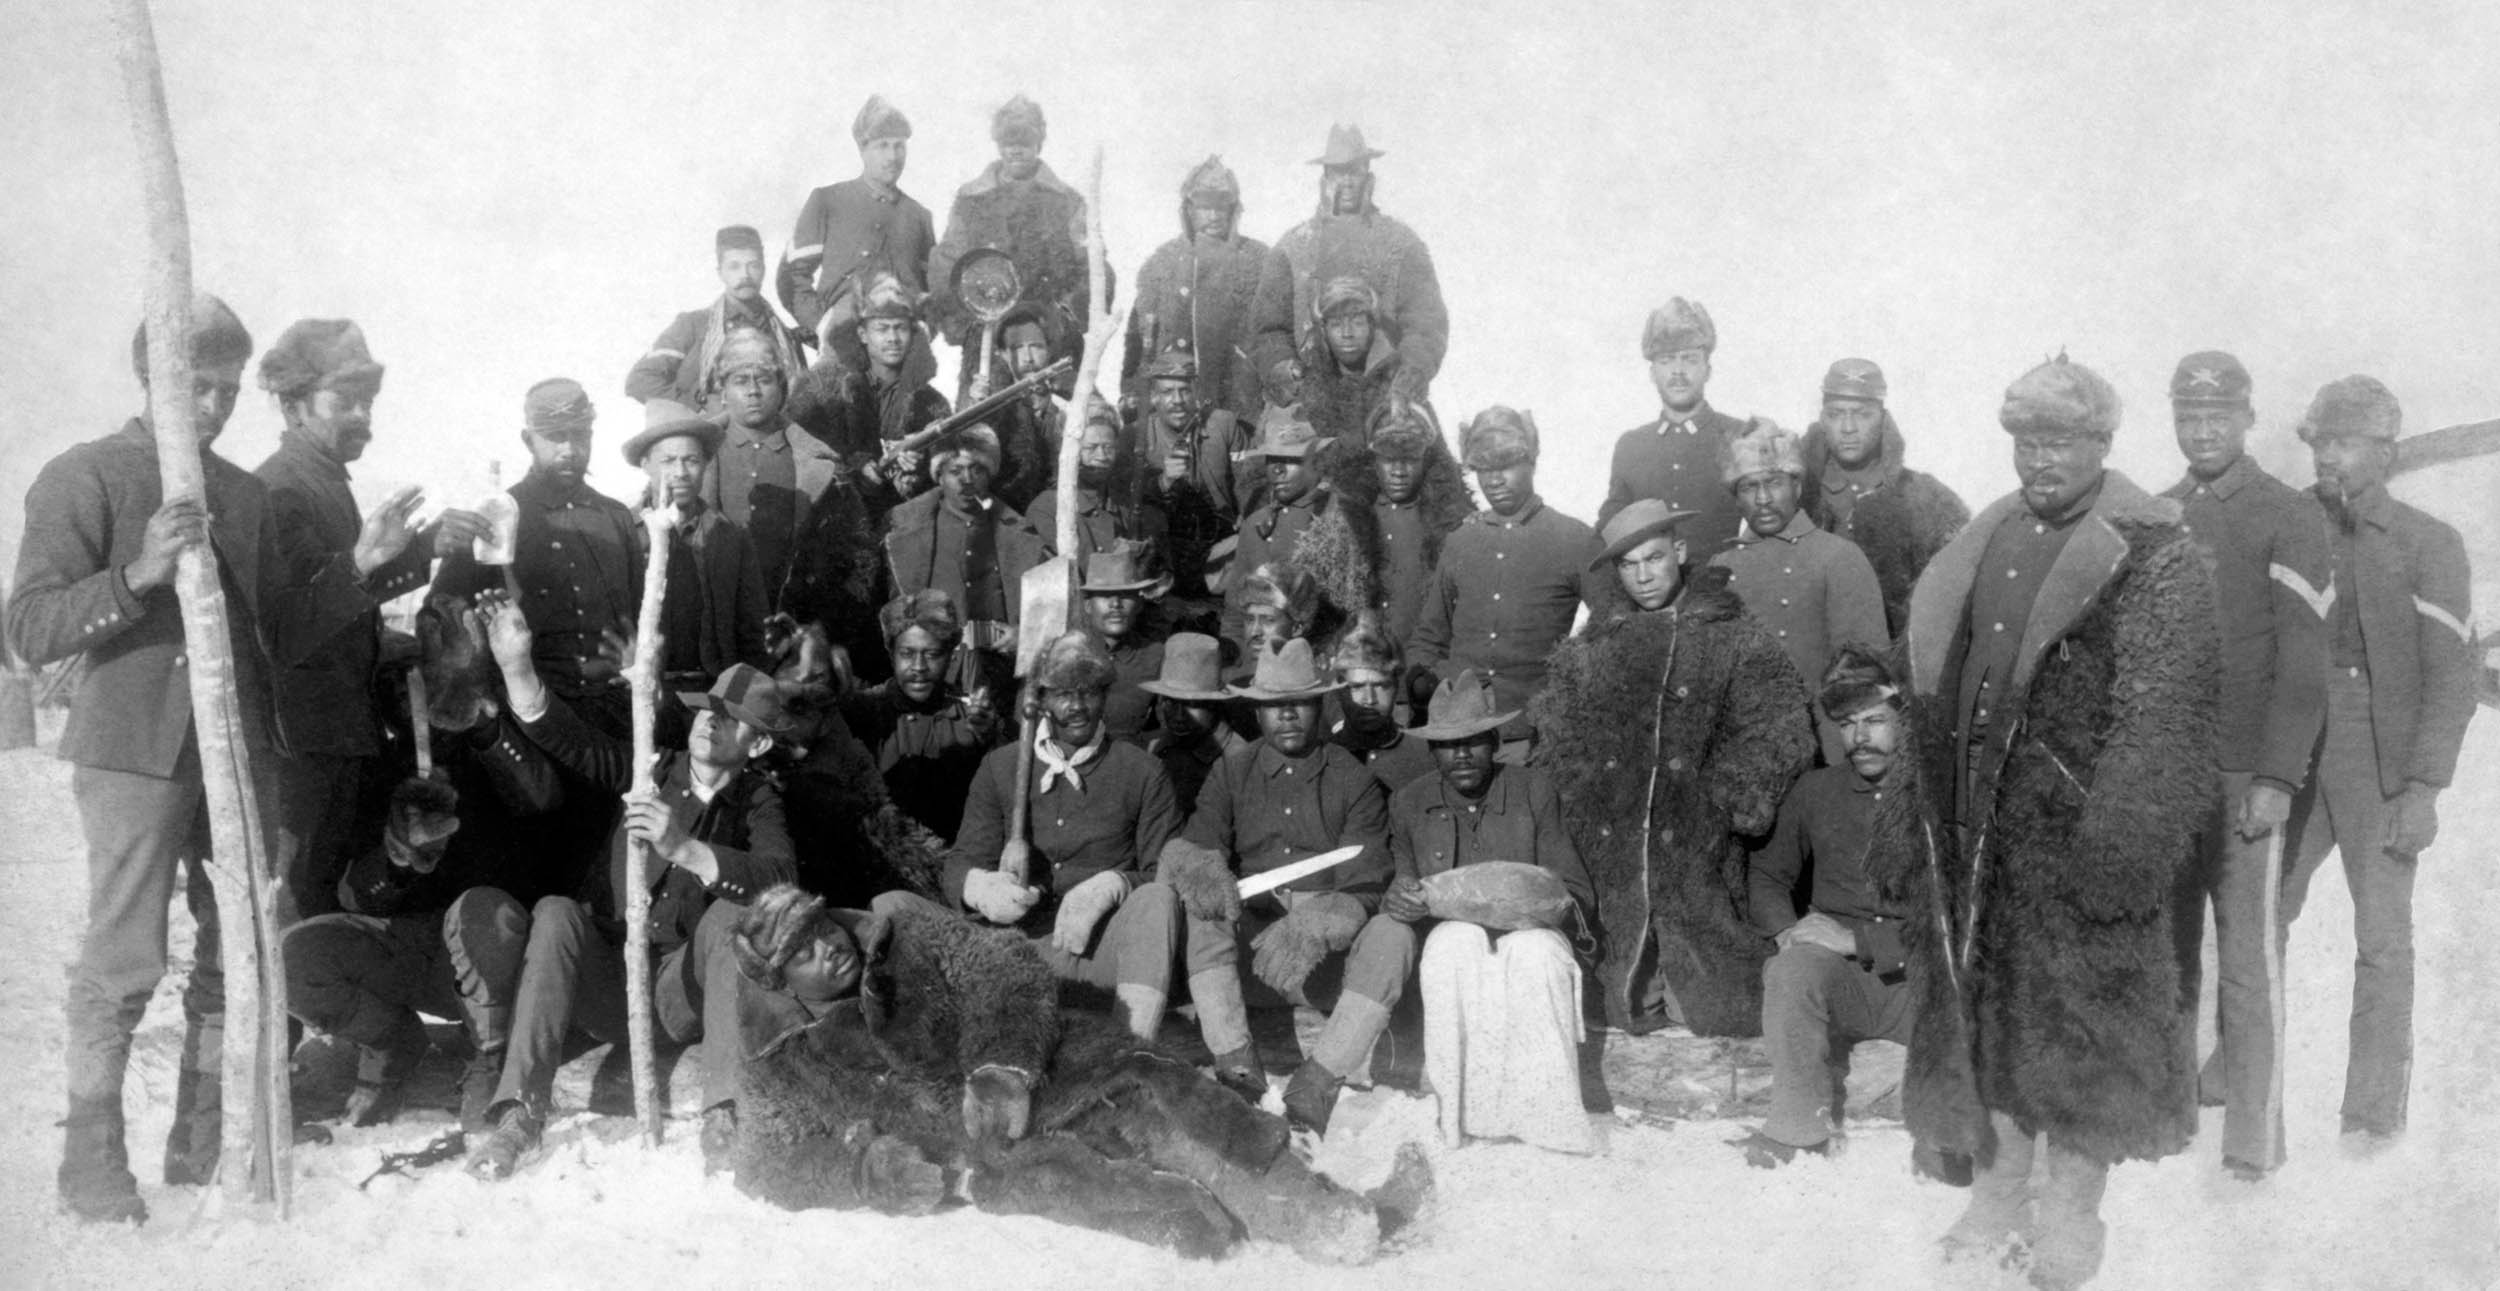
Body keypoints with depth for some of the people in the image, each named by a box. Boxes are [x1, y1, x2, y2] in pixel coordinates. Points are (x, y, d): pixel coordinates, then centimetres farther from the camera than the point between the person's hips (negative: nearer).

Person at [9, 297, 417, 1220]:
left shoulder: (243, 494, 16)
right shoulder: (85, 478, 0)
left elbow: (282, 638, 17)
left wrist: (357, 567, 4)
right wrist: (138, 574, -21)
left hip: (239, 751, 5)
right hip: (134, 751, -5)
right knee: (123, 963, -6)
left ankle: (203, 1145, 19)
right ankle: (90, 1162, 6)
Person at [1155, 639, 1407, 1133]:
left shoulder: (1355, 781, 4)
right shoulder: (1231, 774, 10)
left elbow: (1364, 887, -7)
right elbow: (1187, 850, -1)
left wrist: (1314, 927, -28)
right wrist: (1198, 868, -28)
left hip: (1332, 952, -1)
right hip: (1249, 940, 1)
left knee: (1393, 935, -29)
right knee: (1204, 912, -26)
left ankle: (1318, 1083, -32)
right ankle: (1236, 1063, -33)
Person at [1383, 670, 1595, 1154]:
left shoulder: (1534, 792, 7)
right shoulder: (1409, 804, 10)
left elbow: (1576, 893, 5)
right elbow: (1396, 895, 10)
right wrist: (1399, 901, -15)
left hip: (1529, 935, 0)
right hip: (1448, 945, 1)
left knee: (1536, 950, -37)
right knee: (1459, 940, -36)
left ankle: (1544, 1111, -31)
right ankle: (1467, 1107, -33)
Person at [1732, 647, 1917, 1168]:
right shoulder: (1816, 791, 14)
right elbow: (1768, 875, 22)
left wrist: (1860, 940, -13)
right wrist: (1786, 931, 0)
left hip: (1920, 984, -2)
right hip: (1834, 979, 2)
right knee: (1795, 965, -32)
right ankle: (1802, 1126, -21)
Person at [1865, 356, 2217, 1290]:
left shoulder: (2152, 556, -7)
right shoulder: (1982, 546, 12)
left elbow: (2161, 714, -14)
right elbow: (1933, 694, 16)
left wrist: (2121, 838, -21)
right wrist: (1910, 818, 13)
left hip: (2077, 831, -6)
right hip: (1975, 830, 6)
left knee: (2081, 1021, 3)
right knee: (1983, 1006, 12)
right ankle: (1999, 1189, 27)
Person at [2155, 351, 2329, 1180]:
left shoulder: (2289, 518, -2)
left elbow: (2304, 663, -7)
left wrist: (2277, 779, -13)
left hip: (2245, 776, -4)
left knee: (2248, 957, -2)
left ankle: (2254, 1137, 4)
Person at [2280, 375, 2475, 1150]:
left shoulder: (2428, 546, -4)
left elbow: (2452, 677, -7)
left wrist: (2425, 788, -14)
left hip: (2381, 769, -3)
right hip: (2291, 758, 3)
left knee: (2382, 938, 3)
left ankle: (2375, 1108, 13)